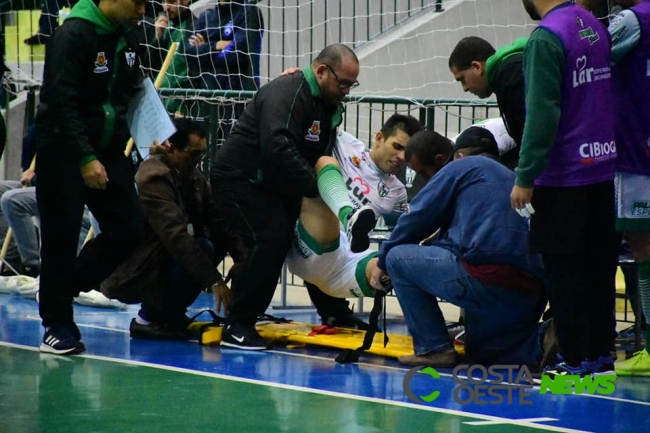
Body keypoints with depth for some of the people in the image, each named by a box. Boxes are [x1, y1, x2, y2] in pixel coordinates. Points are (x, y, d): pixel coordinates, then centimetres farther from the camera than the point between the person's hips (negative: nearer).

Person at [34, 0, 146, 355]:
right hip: (63, 149, -7)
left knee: (128, 229, 1)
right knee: (62, 236, -2)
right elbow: (61, 103, -21)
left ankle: (64, 287, 20)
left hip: (107, 148, 7)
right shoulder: (74, 34, -17)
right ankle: (57, 325, 8)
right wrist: (85, 159, -24)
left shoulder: (129, 37, 6)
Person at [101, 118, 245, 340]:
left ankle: (170, 313, 8)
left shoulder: (193, 176, 5)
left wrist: (241, 258, -13)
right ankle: (148, 319, -12)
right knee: (202, 248, -26)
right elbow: (176, 236, -32)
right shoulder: (153, 179, -24)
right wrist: (214, 281, -34)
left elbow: (217, 219, 2)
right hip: (133, 275, -10)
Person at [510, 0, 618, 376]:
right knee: (599, 267, 12)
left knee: (565, 271, 0)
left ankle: (575, 360, 2)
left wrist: (525, 178, -13)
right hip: (605, 167, 7)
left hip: (564, 176, -7)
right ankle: (601, 353, 17)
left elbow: (541, 115, -18)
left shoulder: (546, 38, -15)